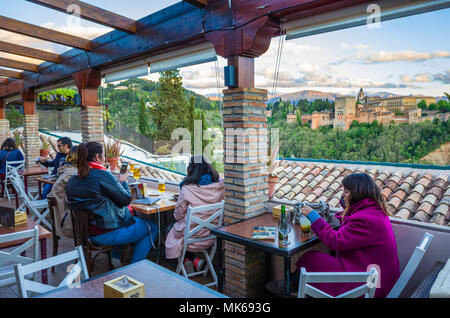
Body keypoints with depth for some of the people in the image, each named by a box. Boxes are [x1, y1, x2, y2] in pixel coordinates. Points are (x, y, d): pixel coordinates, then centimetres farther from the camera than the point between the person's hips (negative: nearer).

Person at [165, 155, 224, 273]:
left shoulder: (187, 189, -22)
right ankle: (194, 260, 22)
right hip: (212, 233, 5)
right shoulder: (219, 186, -10)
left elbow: (178, 216, -10)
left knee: (172, 229, 27)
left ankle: (193, 259, 17)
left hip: (193, 234, -5)